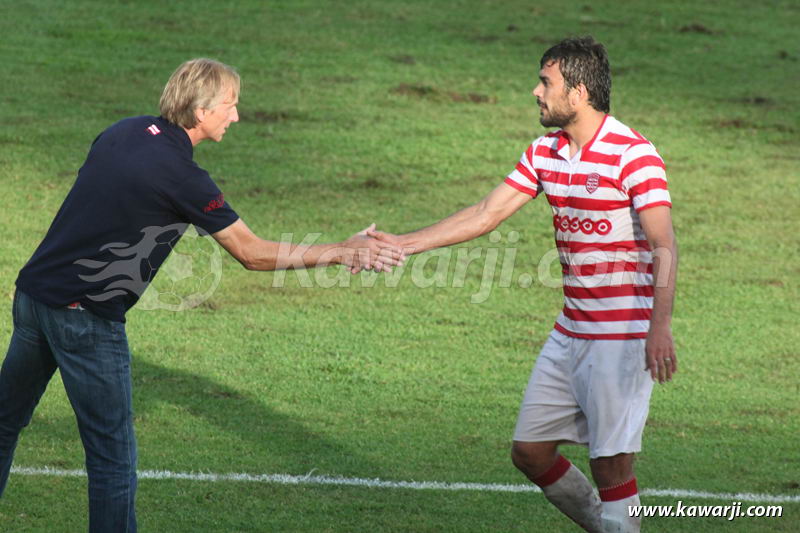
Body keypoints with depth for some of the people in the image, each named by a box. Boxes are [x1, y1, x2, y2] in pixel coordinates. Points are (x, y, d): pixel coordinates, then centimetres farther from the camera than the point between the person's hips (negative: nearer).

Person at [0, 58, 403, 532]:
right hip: (86, 317, -8)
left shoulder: (125, 132, 5)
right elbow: (252, 253, -10)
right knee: (113, 454, 0)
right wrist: (344, 252, -4)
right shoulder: (181, 176, -17)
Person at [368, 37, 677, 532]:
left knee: (611, 464, -9)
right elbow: (487, 213, 14)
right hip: (570, 334, 8)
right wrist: (402, 243, 10)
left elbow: (664, 247, -21)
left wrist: (660, 328, -33)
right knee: (530, 451, 10)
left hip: (623, 337, -8)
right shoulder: (544, 153, 9)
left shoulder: (633, 155, -16)